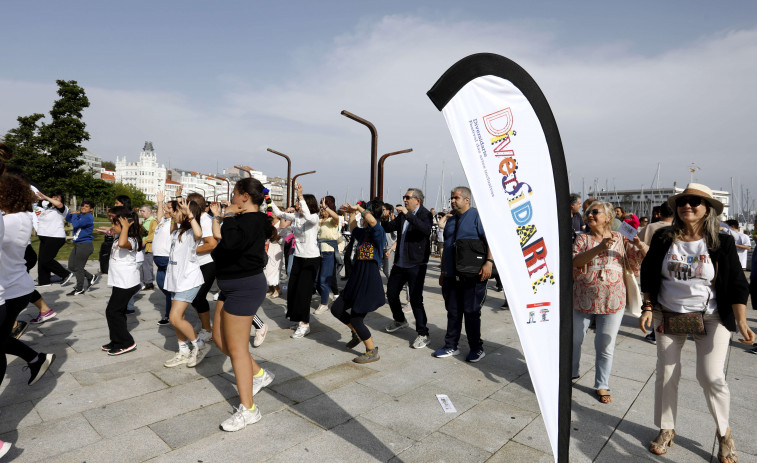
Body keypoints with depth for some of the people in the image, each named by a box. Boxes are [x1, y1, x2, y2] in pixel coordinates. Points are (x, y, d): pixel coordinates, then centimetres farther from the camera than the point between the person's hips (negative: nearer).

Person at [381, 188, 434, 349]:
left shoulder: (424, 214, -10)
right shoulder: (402, 215, 10)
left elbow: (426, 230, -30)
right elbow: (389, 228, 14)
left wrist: (408, 215, -32)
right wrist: (385, 219, -7)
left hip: (416, 264, -8)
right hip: (400, 263, 8)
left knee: (415, 299, -8)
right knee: (391, 293, 17)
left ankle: (423, 334, 5)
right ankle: (399, 320, 41)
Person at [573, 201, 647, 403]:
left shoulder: (620, 239, 4)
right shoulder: (582, 239, 1)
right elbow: (575, 261, -16)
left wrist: (640, 245, -19)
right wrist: (599, 248, -27)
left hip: (612, 302, 0)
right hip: (582, 299, 1)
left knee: (605, 347, 8)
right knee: (574, 339, 13)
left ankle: (602, 386, 23)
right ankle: (571, 372, 36)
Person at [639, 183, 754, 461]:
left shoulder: (722, 243, -5)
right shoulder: (663, 240, -2)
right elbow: (648, 277, 5)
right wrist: (648, 308, -2)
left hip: (711, 319, -1)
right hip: (668, 315, 2)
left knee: (711, 377, -5)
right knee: (666, 374, 8)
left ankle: (724, 432, 25)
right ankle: (666, 430, 27)